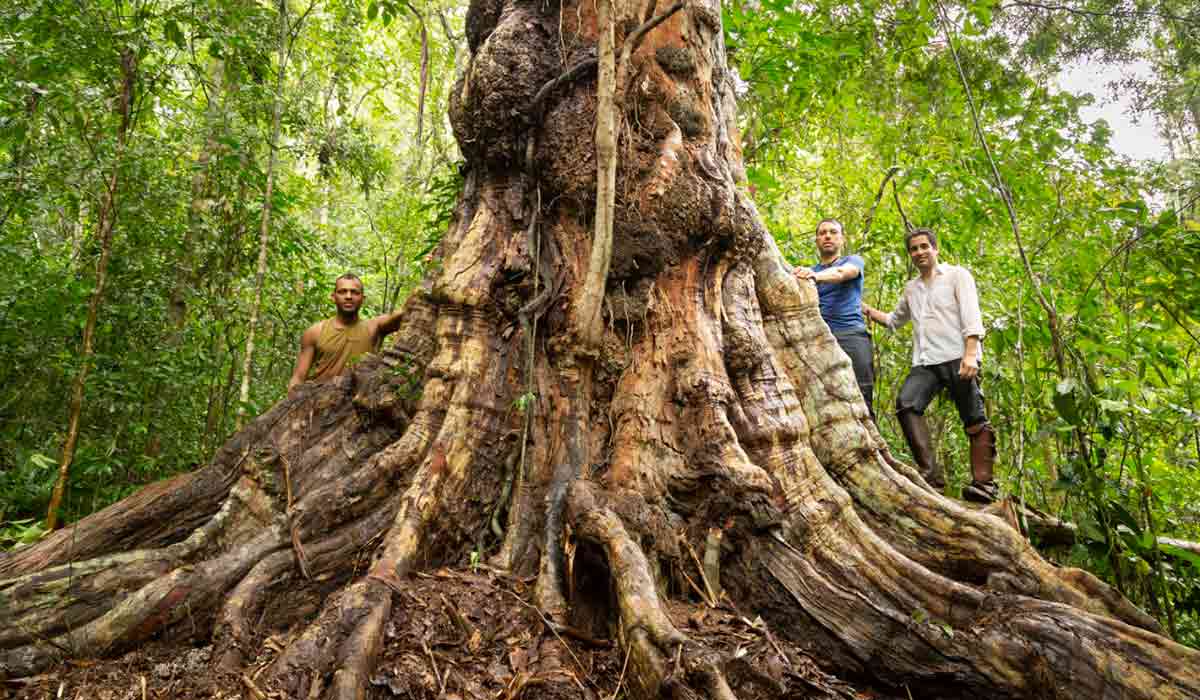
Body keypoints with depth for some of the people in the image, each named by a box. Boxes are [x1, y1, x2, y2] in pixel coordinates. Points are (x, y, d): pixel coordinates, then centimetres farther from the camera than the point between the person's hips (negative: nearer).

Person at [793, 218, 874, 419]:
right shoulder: (809, 271, 26)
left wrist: (815, 275, -31)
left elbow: (840, 273, -10)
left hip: (851, 336, -2)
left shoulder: (853, 261, 16)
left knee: (860, 400, -12)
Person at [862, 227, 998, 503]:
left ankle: (984, 484, -7)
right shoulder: (911, 288, 25)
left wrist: (971, 354, -18)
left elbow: (971, 316, -4)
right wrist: (867, 310, 27)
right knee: (906, 403, -20)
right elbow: (894, 320, 40)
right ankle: (931, 475, -23)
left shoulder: (957, 275, 9)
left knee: (974, 420, -8)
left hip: (957, 357, -4)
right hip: (925, 362, 4)